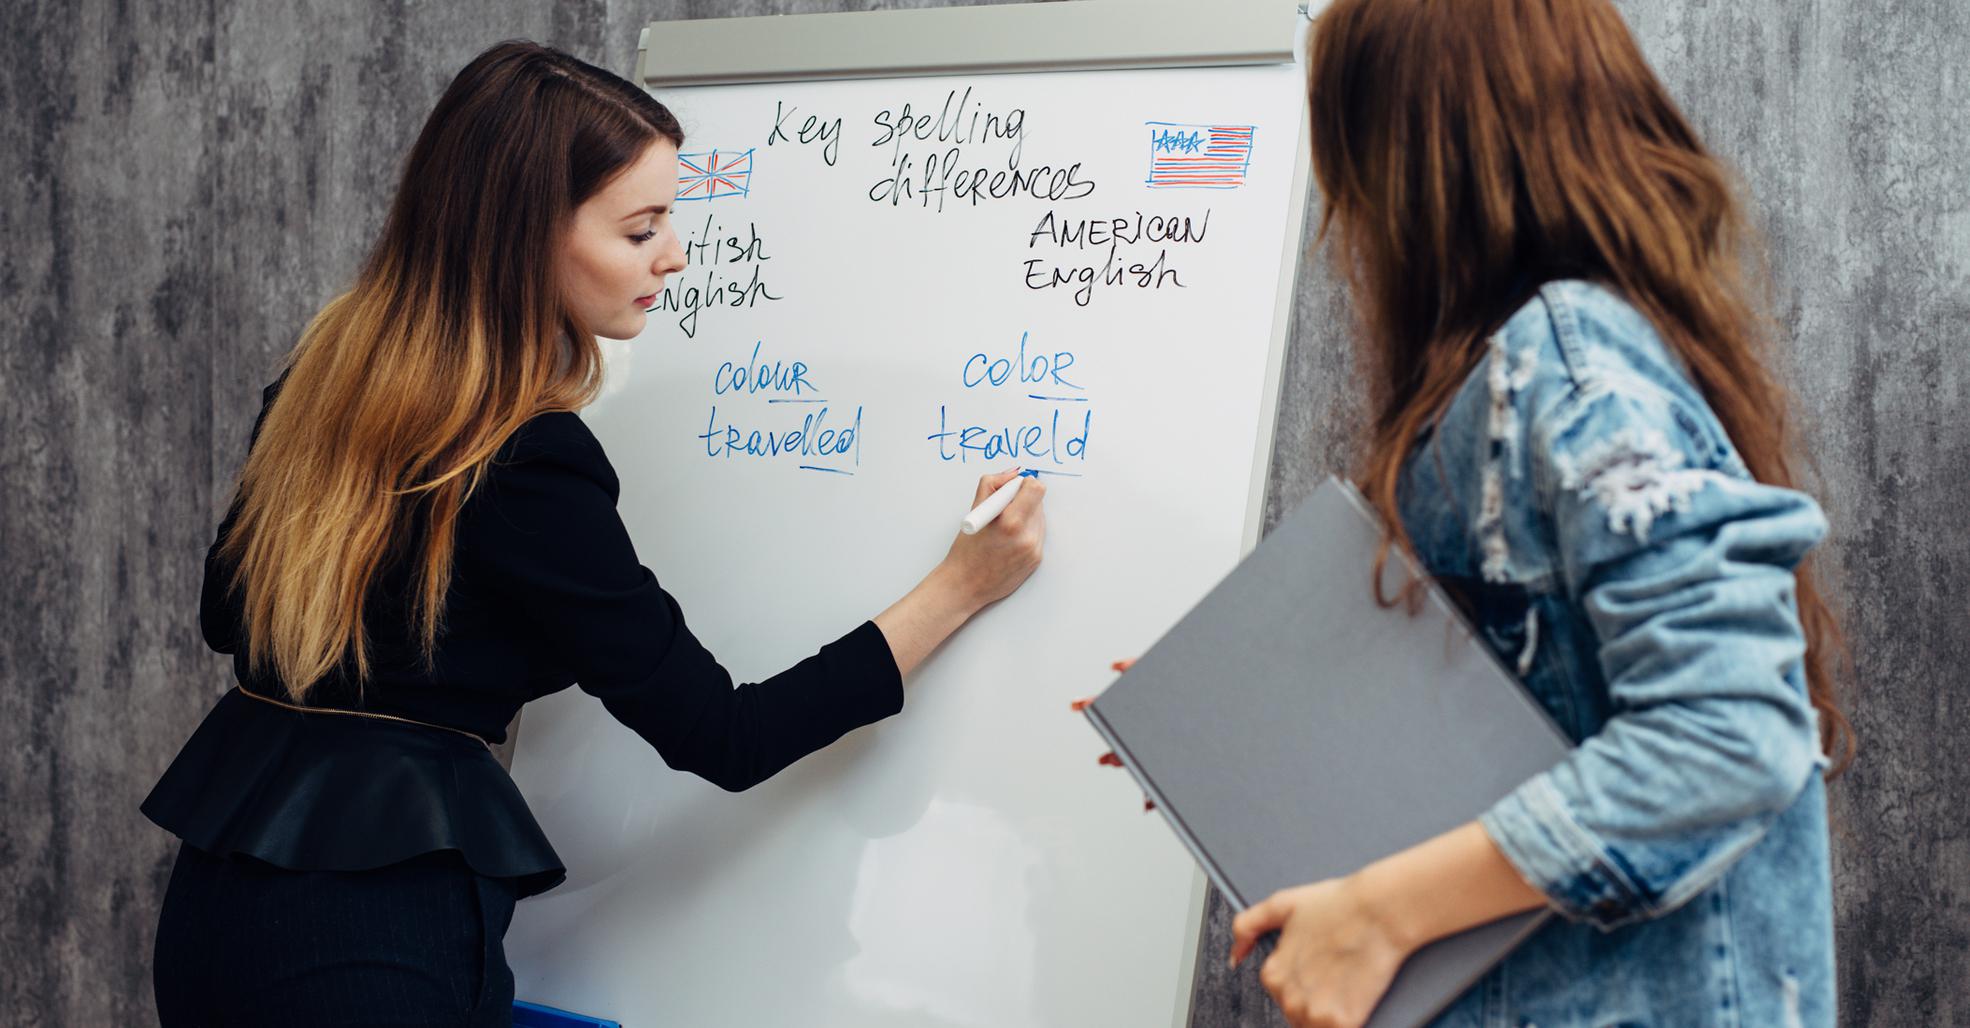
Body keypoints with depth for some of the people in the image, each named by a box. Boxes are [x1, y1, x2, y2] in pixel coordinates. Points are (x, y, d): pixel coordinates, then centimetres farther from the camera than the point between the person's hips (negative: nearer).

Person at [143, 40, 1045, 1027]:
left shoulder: (330, 362, 1)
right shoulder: (528, 467, -21)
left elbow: (225, 611, 14)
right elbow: (721, 738, -15)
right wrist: (960, 588, -12)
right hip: (373, 937, -8)